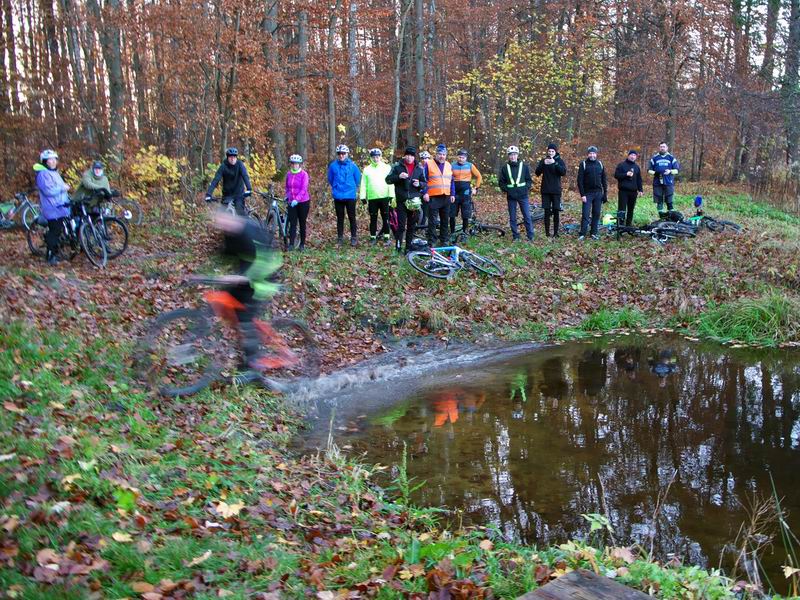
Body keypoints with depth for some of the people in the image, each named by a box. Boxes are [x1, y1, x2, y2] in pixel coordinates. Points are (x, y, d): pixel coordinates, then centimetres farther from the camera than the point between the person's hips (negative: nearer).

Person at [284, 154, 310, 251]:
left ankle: (302, 244, 15)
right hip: (291, 203, 3)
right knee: (292, 224, -2)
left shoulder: (304, 174, -9)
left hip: (303, 202, -3)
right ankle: (291, 244, -4)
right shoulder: (288, 174, 6)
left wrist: (296, 199, -28)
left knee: (302, 224, 5)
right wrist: (287, 196, 4)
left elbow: (303, 189, -17)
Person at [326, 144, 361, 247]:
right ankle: (340, 238, 17)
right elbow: (330, 179, 13)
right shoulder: (333, 166, -1)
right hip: (338, 196, 1)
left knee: (352, 217, 3)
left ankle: (354, 238, 11)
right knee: (340, 218, 9)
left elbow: (357, 178, 8)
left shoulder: (352, 165, -4)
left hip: (350, 196, -1)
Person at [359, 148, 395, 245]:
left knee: (386, 218, 1)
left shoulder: (387, 168, 5)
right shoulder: (367, 169, 10)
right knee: (373, 219, 6)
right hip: (372, 198, 1)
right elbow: (363, 184, 9)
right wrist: (363, 196, 1)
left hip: (384, 197, -1)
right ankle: (373, 237, 12)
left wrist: (391, 195, -7)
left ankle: (386, 237, 6)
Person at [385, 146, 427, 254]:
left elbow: (425, 183, 14)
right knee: (401, 225, -8)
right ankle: (398, 245, 3)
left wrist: (419, 184, -9)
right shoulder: (397, 166, 1)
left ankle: (409, 247, 15)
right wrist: (398, 176, -18)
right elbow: (388, 179, 0)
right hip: (401, 201, -3)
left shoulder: (419, 168, 8)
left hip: (414, 201, 3)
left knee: (411, 226, 7)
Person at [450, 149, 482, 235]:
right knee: (452, 215, 0)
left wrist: (475, 188, 7)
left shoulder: (470, 166, 3)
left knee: (465, 215, 1)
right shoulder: (452, 166, 4)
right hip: (454, 193, 0)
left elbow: (479, 177, 11)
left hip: (466, 192, 0)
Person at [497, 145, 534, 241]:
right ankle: (515, 236, 14)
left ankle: (530, 236, 2)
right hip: (511, 197, 1)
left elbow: (529, 180, 8)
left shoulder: (524, 166, 4)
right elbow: (501, 182, 8)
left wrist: (526, 188, -7)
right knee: (512, 218, 5)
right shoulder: (505, 168, 4)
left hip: (523, 195, -1)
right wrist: (506, 189, -6)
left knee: (527, 216, -4)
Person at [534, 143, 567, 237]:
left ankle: (556, 232, 4)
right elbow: (537, 173, -3)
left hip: (556, 190, -1)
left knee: (556, 212, -1)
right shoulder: (543, 160, 7)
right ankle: (547, 232, 3)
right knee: (547, 212, -1)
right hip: (545, 190, 1)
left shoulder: (560, 161, 3)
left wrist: (555, 163, -22)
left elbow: (563, 172, -12)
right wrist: (543, 164, -18)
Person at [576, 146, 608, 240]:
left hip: (598, 193, 4)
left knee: (596, 214, 5)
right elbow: (580, 180, -7)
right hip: (587, 193, -4)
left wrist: (605, 193, 7)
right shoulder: (583, 164, -2)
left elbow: (604, 180, 13)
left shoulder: (600, 164, 10)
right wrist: (582, 194, -14)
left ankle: (594, 233, 12)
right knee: (585, 214, -8)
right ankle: (582, 234, -6)